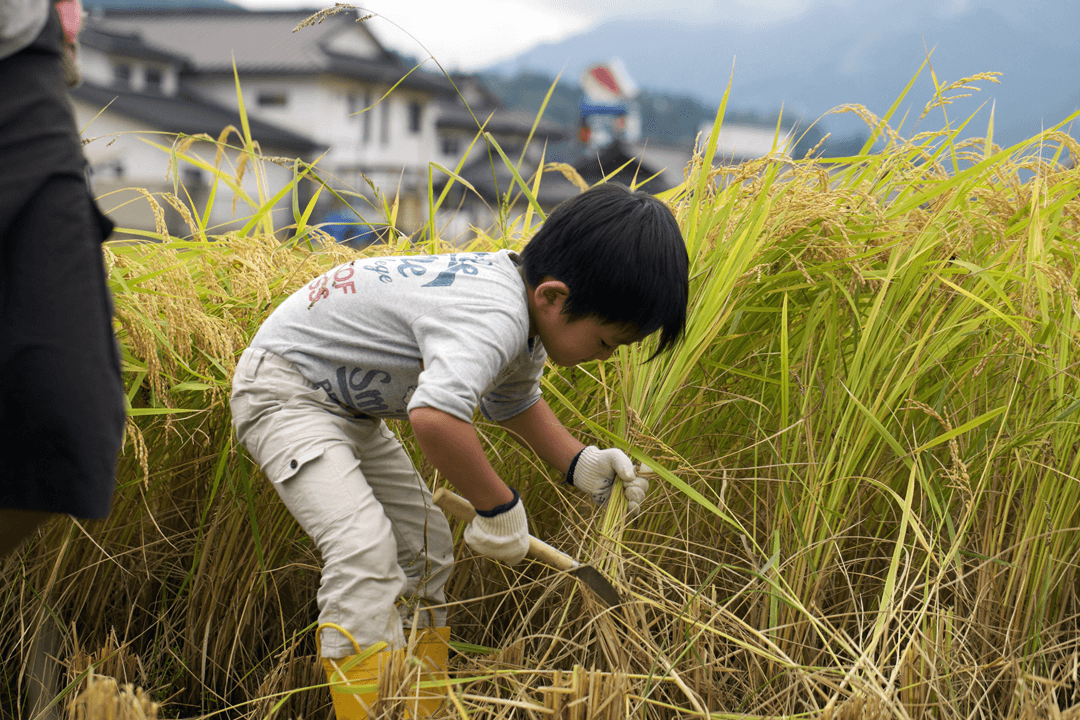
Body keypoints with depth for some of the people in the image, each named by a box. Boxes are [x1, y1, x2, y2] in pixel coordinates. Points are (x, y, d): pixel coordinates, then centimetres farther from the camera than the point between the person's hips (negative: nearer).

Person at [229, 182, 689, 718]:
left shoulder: (525, 311, -3)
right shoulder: (495, 318, -36)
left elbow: (513, 400, 19)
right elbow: (433, 416, -54)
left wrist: (578, 462, 4)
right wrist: (499, 506, -38)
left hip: (347, 406, 10)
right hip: (284, 387, -10)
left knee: (425, 546, 11)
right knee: (365, 547, -25)